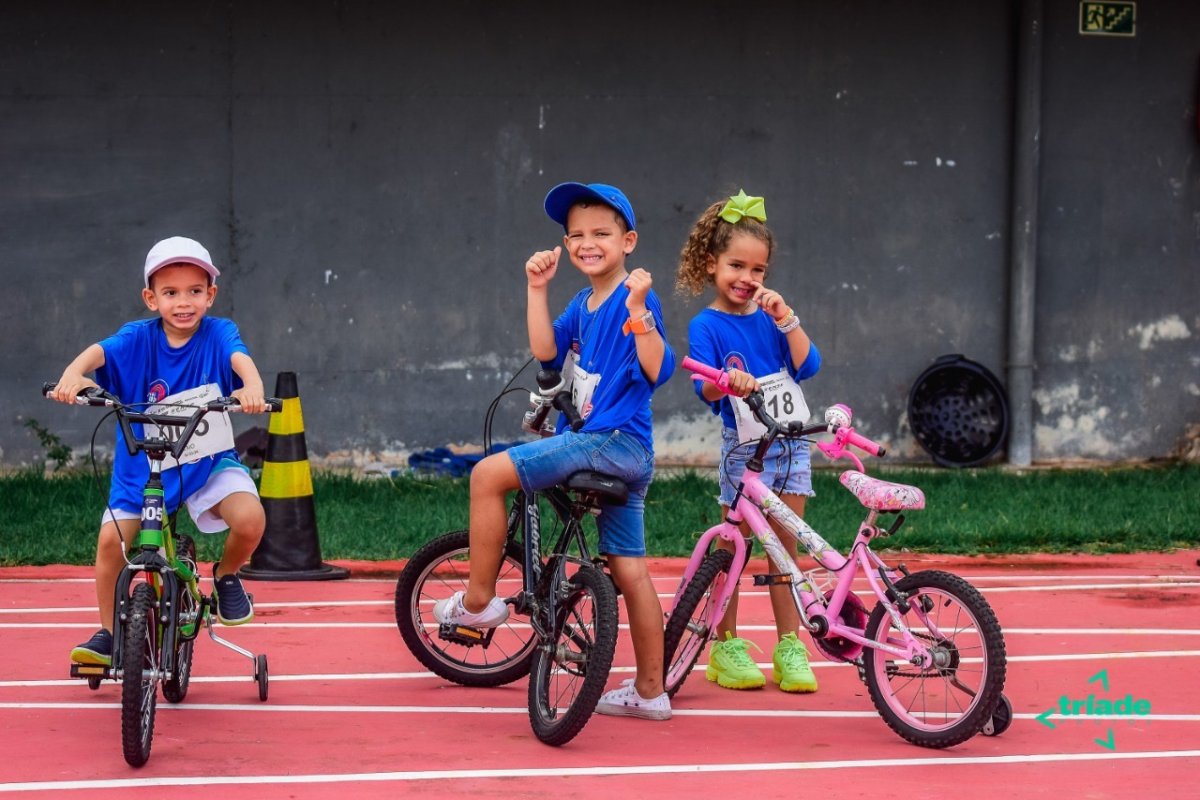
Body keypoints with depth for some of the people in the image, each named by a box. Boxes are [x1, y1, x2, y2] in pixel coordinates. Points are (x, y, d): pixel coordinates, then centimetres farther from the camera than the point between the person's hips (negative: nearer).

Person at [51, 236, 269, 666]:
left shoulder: (218, 333, -9)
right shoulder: (138, 338, -9)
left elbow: (240, 358, -29)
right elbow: (98, 352, -27)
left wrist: (252, 387, -53)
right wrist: (73, 373, -50)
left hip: (210, 462, -1)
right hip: (142, 465, 1)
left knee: (250, 519, -25)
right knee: (111, 539, -12)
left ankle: (226, 575, 9)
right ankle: (108, 634, 10)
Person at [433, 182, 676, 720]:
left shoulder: (635, 300, -10)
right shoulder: (583, 305, 16)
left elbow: (657, 370, -19)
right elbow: (546, 350, 6)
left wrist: (638, 310, -31)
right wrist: (537, 290, 2)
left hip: (612, 440, -9)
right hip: (623, 453, 9)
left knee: (489, 474, -10)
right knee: (628, 568, 10)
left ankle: (478, 599, 0)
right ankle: (649, 690, 13)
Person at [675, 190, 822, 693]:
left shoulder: (768, 317, 9)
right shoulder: (706, 325, -5)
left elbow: (806, 365, -2)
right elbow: (705, 388, -18)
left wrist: (786, 319, -13)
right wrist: (725, 383, -40)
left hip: (789, 445, 4)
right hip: (744, 448, -4)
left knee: (785, 549, 6)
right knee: (733, 548, 1)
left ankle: (789, 649, 10)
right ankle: (726, 647, 10)